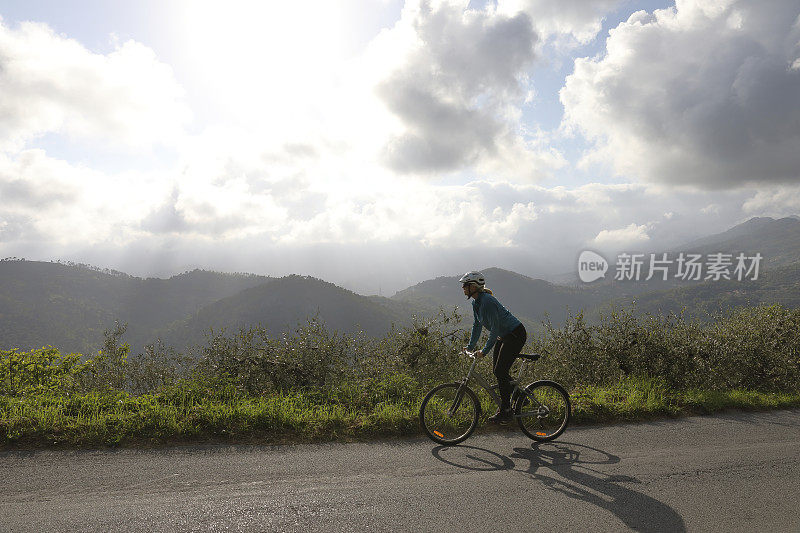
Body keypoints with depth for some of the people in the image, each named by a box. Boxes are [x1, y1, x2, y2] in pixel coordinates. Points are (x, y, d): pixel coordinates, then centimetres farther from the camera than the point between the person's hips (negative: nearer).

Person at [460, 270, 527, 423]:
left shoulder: (487, 301, -27)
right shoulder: (476, 302, 2)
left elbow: (495, 329, -27)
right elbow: (477, 325, 13)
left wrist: (484, 351, -25)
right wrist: (470, 346, 11)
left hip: (516, 335, -10)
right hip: (504, 336, 10)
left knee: (500, 371, -9)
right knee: (496, 370, 10)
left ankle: (505, 412, 0)